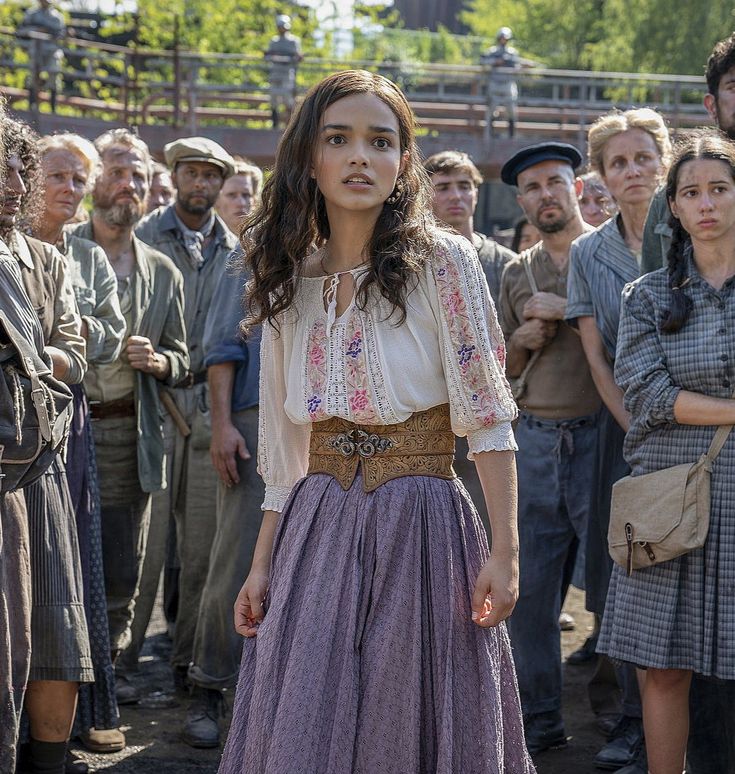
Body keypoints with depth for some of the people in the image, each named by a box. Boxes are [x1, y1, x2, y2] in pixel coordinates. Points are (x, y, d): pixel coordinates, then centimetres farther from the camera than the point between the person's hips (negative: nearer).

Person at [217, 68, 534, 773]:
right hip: (317, 530, 4)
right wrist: (263, 564, 12)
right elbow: (288, 449, 13)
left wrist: (504, 551, -14)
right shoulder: (292, 280, 9)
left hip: (419, 526, -4)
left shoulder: (442, 261, -5)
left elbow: (487, 417, -8)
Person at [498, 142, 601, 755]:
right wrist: (522, 341, 3)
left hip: (600, 434, -5)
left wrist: (569, 309, -14)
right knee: (529, 588, 7)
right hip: (535, 439, 5)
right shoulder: (517, 273, 17)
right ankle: (539, 720, 18)